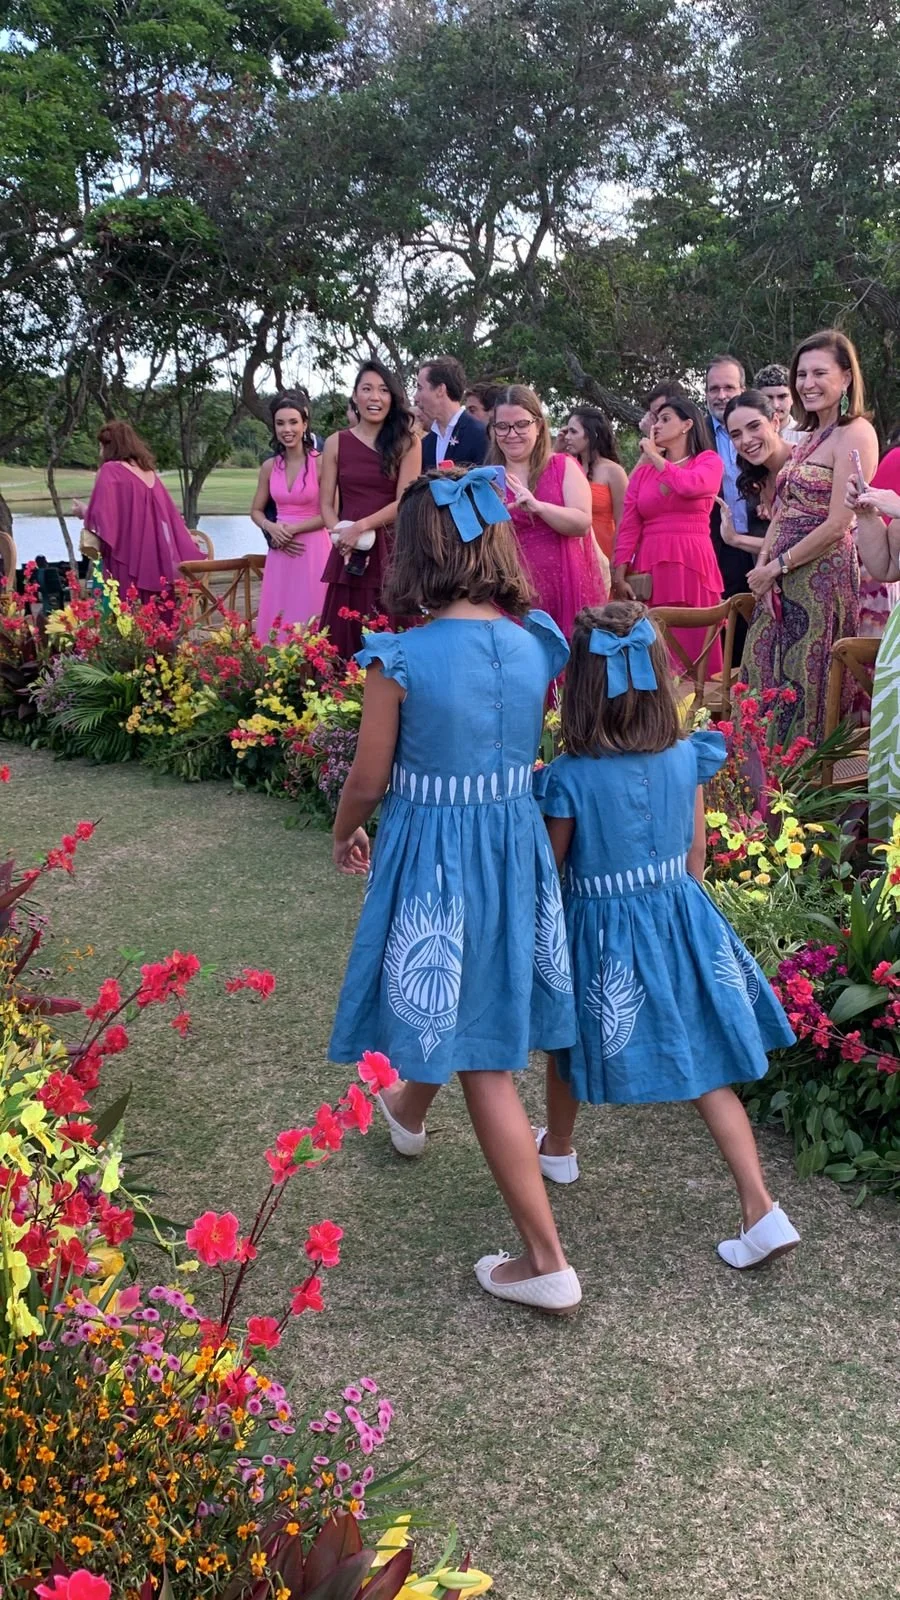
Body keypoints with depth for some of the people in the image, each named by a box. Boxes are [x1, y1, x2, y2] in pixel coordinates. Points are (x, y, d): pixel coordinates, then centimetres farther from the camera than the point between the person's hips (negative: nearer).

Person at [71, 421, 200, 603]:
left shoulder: (110, 470, -3)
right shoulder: (150, 471, 17)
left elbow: (100, 516, -11)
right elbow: (171, 516, 18)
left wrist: (83, 512, 8)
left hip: (126, 565, -7)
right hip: (154, 563, 7)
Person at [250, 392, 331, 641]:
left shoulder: (320, 462, -8)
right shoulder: (269, 467, 6)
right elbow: (256, 511, 15)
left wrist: (294, 528, -13)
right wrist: (271, 528, -5)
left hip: (312, 550, -4)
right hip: (280, 551, 4)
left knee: (308, 619, -1)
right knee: (277, 620, 6)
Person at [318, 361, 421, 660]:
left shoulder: (407, 443, 4)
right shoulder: (336, 443, 9)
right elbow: (326, 504, 7)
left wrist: (361, 526, -14)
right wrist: (341, 533, -12)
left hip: (393, 551, -2)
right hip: (350, 555, 2)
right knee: (344, 639, 0)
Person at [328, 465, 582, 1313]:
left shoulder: (399, 659, -18)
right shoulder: (537, 644, -5)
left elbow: (369, 780, -9)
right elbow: (530, 751, 7)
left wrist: (344, 834, 11)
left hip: (432, 856, -5)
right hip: (516, 845, 6)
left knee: (481, 1061, 4)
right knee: (458, 1013, 29)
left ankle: (546, 1262, 10)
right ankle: (407, 1112, 61)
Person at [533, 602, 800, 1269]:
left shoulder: (569, 780, -21)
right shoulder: (687, 760, -9)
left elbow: (548, 873, -9)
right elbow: (696, 852, 2)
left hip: (600, 932, -3)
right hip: (680, 916, 3)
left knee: (566, 1036, 25)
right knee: (706, 1069, 11)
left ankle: (557, 1146, 49)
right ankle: (762, 1211, 6)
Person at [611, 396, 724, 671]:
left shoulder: (709, 461, 6)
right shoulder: (642, 471, 13)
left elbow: (689, 486, -17)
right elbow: (628, 527, 6)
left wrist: (655, 456, -2)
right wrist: (619, 576, -4)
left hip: (692, 567, -2)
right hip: (650, 569, 3)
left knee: (693, 648, -2)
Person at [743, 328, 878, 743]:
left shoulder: (855, 433, -10)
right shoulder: (810, 436, 17)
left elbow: (837, 525, -17)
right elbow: (783, 512, 13)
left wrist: (776, 567, -11)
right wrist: (764, 566, -3)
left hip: (822, 575, -8)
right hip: (783, 582, 8)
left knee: (804, 687, -2)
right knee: (767, 681, 8)